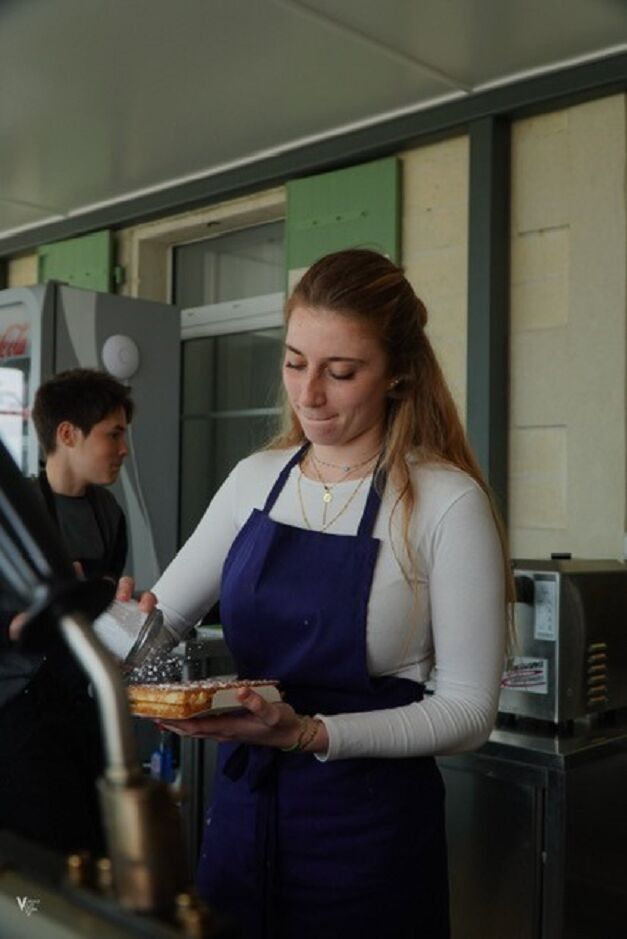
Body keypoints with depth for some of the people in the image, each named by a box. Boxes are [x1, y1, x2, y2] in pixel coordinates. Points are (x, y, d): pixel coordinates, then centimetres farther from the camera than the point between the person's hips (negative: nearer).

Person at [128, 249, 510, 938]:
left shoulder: (446, 501, -16)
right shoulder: (257, 478, 1)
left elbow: (468, 710, -15)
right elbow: (165, 611, 8)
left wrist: (311, 732, -26)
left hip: (368, 830, -4)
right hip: (242, 806, 5)